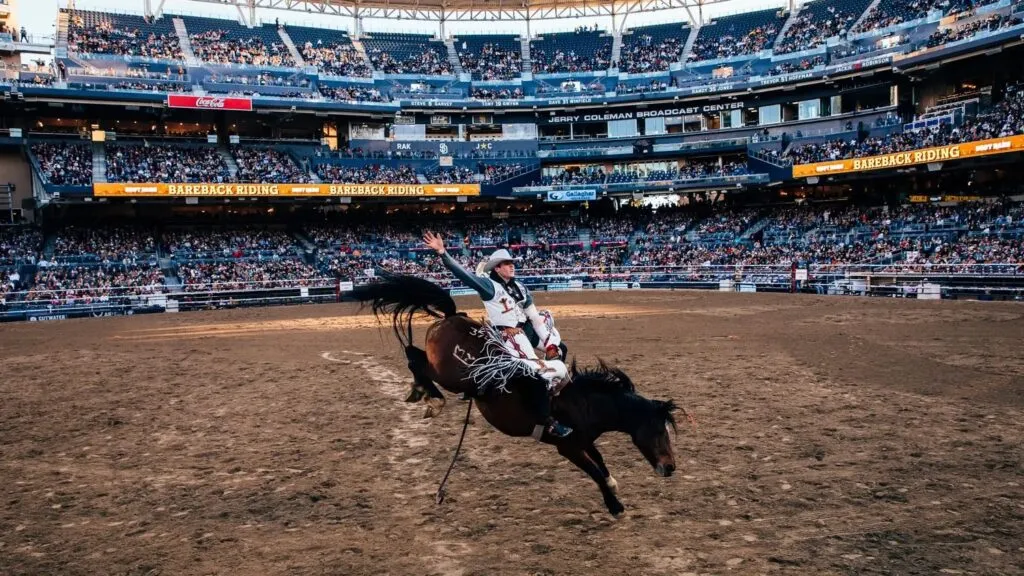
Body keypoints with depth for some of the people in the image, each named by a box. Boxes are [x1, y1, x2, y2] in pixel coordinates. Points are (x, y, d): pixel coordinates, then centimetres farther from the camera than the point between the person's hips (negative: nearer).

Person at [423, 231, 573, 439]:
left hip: (523, 336, 8)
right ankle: (546, 422, -10)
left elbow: (535, 317, 13)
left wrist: (550, 343, 7)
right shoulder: (489, 286, -5)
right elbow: (463, 274, -18)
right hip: (506, 339, -8)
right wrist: (442, 253, -30)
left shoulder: (519, 288, 13)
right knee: (536, 371, -18)